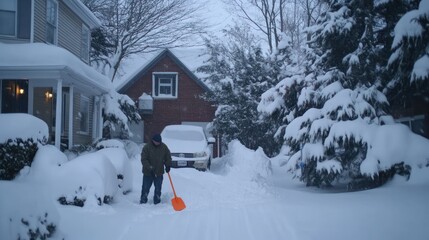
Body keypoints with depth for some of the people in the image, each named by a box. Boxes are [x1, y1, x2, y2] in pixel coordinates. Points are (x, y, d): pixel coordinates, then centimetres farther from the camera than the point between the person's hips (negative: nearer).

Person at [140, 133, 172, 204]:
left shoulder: (164, 147, 0)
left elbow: (168, 157, 10)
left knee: (158, 189, 9)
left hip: (159, 173, 3)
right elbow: (143, 159, -15)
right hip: (148, 173, -3)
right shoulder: (147, 147, -12)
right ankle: (143, 202, 14)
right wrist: (149, 167, -26)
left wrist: (168, 165, -6)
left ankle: (157, 203, 19)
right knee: (145, 188, 4)